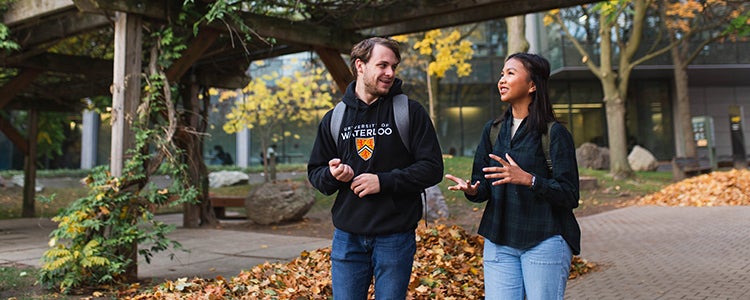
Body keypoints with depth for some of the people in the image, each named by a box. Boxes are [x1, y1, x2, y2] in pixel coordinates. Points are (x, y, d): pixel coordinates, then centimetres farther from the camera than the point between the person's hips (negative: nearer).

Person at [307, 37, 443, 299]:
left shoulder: (411, 112, -2)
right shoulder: (334, 118, 8)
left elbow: (432, 168, -7)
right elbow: (315, 171, 13)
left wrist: (384, 181, -17)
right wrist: (331, 174, -10)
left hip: (395, 238, -2)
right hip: (347, 236, 3)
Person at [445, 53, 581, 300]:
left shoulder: (554, 133, -6)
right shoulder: (493, 129, 11)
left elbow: (570, 196, -11)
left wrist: (528, 179, -26)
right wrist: (472, 190, -12)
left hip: (545, 242, -4)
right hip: (499, 241, 4)